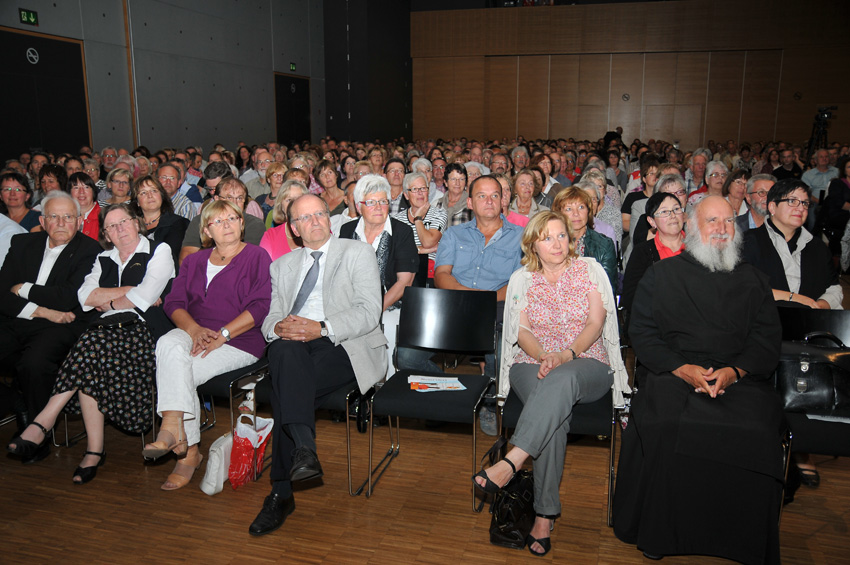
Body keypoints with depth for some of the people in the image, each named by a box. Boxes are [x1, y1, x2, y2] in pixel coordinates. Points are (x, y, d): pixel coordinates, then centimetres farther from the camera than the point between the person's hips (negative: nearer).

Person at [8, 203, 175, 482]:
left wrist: (108, 302, 6)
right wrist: (129, 291, -3)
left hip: (141, 329, -4)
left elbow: (145, 297, -6)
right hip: (106, 330, 4)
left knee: (91, 347, -31)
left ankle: (44, 422, -21)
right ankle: (94, 449, -24)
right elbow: (85, 297, 7)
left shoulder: (159, 252, 9)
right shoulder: (104, 259, 25)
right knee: (90, 363, -29)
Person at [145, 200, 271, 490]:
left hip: (240, 341, -4)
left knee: (177, 373, -26)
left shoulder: (257, 257, 3)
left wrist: (221, 335, -17)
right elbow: (174, 302, 8)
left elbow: (260, 306, -9)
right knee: (169, 344, -28)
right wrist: (194, 329, -13)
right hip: (192, 332, 5)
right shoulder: (194, 261, 20)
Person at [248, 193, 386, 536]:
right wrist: (278, 326, -10)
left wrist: (323, 328, -17)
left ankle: (282, 493, -25)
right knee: (286, 349, -34)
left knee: (287, 387, -31)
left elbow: (369, 311, -3)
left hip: (346, 346, -3)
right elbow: (270, 317, 16)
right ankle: (304, 449, -39)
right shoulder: (282, 265, 25)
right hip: (292, 346, 3)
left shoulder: (358, 253, 11)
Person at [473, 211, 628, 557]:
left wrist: (566, 355, -19)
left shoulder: (590, 270, 8)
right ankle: (546, 513, -32)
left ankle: (511, 463, -48)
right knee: (555, 411, -34)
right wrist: (544, 356, -16)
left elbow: (595, 324, -1)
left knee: (561, 380, -39)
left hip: (586, 365, 0)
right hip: (534, 363, 1)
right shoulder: (521, 279, 11)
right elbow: (522, 332, 5)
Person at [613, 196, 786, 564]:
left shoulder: (753, 280, 20)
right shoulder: (662, 274, 14)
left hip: (740, 378, 2)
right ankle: (657, 534, -12)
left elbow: (768, 339, 10)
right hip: (673, 372, -1)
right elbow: (642, 331, 5)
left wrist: (734, 371, -11)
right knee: (664, 426, -31)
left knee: (757, 433, -29)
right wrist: (682, 368, -11)